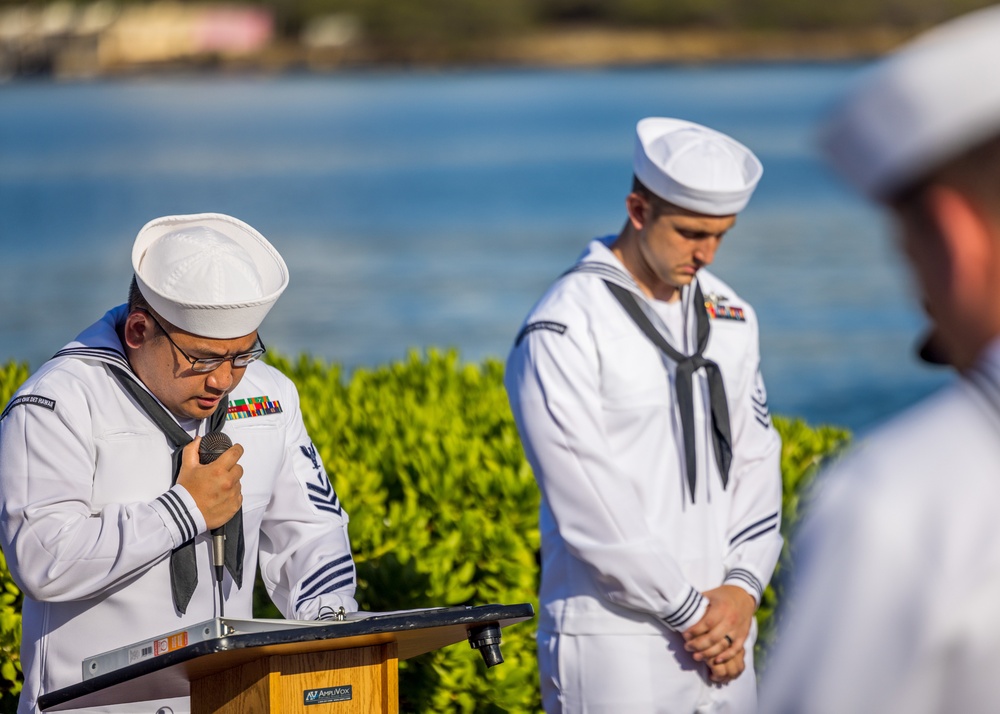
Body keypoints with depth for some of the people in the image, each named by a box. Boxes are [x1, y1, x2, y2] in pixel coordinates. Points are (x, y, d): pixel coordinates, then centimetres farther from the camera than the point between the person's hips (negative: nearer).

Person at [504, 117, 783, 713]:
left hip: (720, 638, 6)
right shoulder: (563, 334, -9)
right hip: (614, 644, -6)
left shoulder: (729, 317, 13)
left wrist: (742, 587, -2)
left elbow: (754, 457, 13)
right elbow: (591, 504, -14)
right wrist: (692, 610, -11)